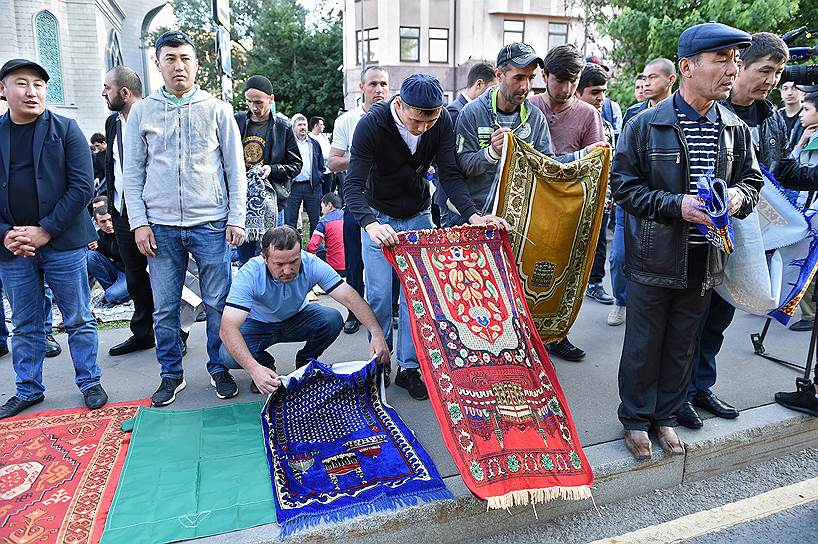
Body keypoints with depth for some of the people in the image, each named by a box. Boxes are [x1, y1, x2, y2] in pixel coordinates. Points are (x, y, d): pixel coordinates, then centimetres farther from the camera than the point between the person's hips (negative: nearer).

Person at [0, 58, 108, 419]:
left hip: (63, 244, -3)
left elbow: (83, 187, -8)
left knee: (78, 320, 6)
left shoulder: (65, 130, -1)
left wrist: (45, 230, -13)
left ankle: (89, 382, 20)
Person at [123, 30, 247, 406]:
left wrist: (236, 218, -2)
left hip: (210, 224, -1)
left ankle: (219, 368, 21)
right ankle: (171, 374, 23)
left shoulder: (217, 110, 5)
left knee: (217, 303, 4)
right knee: (165, 307, 7)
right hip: (161, 227, 2)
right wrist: (138, 222, -1)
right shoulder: (142, 112, 8)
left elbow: (235, 169, 5)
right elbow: (133, 172, 8)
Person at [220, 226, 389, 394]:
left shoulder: (312, 264, -27)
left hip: (297, 317, 2)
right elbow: (228, 328, -40)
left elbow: (350, 297, -27)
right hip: (259, 323, -2)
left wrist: (377, 333, -41)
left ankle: (305, 362, 3)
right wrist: (255, 370, -55)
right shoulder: (250, 274, -34)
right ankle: (266, 365, 6)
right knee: (230, 356, -30)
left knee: (333, 319, -27)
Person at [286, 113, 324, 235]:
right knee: (290, 220, 0)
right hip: (293, 185, -3)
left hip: (312, 186, 3)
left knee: (315, 219, 7)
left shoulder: (315, 144, 15)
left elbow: (321, 167, 18)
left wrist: (318, 178, 2)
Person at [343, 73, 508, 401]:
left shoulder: (442, 123, -15)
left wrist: (472, 214, -33)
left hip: (418, 217, 3)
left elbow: (450, 174, -16)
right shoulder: (372, 125, -26)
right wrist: (370, 224, -51)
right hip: (378, 217, -2)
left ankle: (409, 367, 12)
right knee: (379, 294, -3)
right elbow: (353, 185, -31)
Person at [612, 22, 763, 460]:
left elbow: (752, 178, 15)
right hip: (655, 258, -4)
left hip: (704, 259, 4)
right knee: (643, 345, 8)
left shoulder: (735, 128, 4)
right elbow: (623, 185, -9)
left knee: (682, 345, 16)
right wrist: (676, 205, -20)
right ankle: (635, 419, 28)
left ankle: (666, 416, 35)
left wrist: (739, 196, -9)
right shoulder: (645, 125, -9)